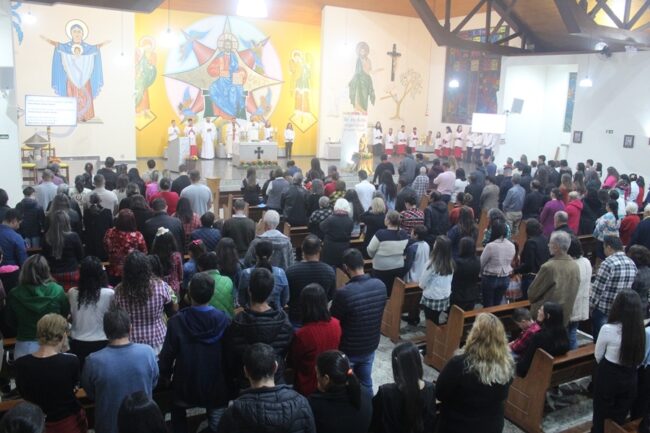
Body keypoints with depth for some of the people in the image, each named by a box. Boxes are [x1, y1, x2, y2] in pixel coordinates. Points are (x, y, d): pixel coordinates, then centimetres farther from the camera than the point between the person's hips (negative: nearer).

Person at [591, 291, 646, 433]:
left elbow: (598, 356, -7)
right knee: (619, 418, 22)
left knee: (601, 414, 19)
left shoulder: (608, 329, -24)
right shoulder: (642, 331, -14)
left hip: (608, 376, -3)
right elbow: (639, 359, 1)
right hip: (630, 379, 3)